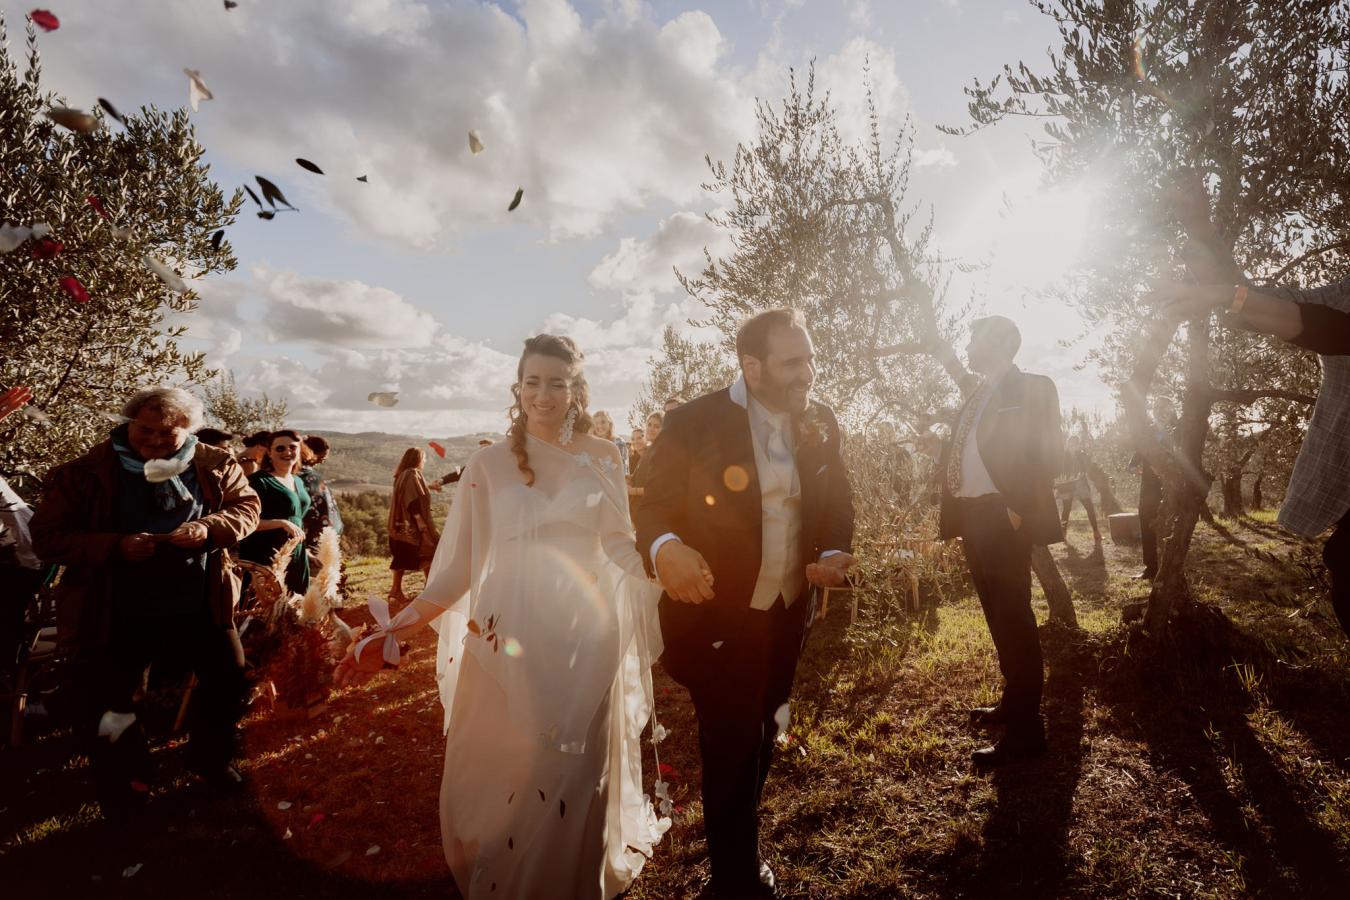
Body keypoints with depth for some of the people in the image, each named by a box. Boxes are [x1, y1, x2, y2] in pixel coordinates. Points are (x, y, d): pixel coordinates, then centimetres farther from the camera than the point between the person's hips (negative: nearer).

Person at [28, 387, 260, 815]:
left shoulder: (215, 466, -5)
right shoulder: (85, 473, -11)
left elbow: (246, 506, 1)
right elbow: (47, 537, -9)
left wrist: (210, 528, -21)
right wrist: (115, 546, -27)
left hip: (198, 610, 3)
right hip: (113, 617, -2)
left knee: (229, 679, 14)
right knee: (105, 707, 5)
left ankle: (210, 759, 42)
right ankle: (121, 789, 35)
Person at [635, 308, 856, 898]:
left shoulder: (820, 424, 0)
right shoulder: (695, 423, -15)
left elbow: (838, 502, 9)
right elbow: (655, 507, -13)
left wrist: (834, 552, -11)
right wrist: (666, 549, -35)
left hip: (788, 613, 5)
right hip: (718, 618, -5)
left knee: (760, 742, 21)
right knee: (730, 749, 6)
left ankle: (739, 847, 46)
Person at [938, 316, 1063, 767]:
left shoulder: (1031, 388, -4)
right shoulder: (977, 396, 18)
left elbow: (1046, 452, -12)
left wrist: (1020, 508, -18)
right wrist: (953, 515, 9)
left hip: (1003, 517, -8)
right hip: (973, 516, 8)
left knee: (1013, 618, -4)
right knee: (998, 616, 16)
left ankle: (1026, 730, 4)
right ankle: (1012, 702, 31)